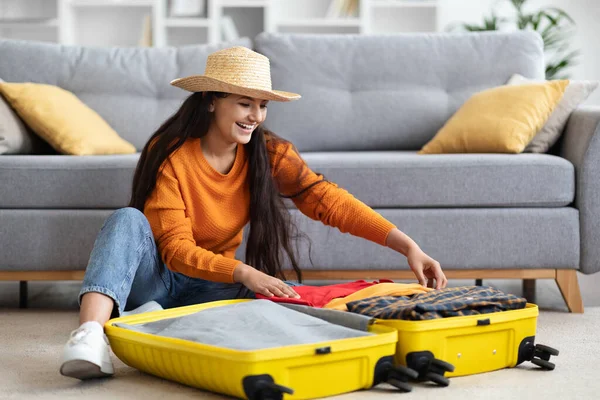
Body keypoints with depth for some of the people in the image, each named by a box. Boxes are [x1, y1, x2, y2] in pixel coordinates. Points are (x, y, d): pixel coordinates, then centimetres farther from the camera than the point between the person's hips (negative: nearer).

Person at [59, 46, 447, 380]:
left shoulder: (269, 153, -5)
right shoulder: (170, 154, -15)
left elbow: (329, 200, -16)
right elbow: (175, 248, -21)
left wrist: (408, 245, -28)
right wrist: (243, 272, -38)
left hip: (211, 287, 3)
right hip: (152, 279, -3)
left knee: (287, 296, -26)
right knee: (128, 219, -31)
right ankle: (91, 336, -53)